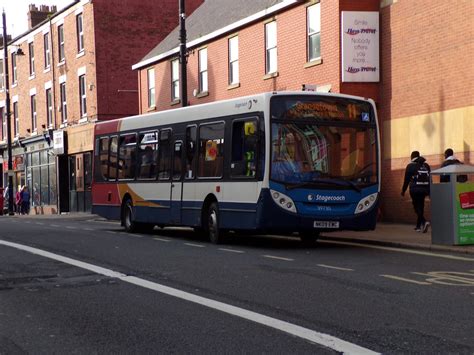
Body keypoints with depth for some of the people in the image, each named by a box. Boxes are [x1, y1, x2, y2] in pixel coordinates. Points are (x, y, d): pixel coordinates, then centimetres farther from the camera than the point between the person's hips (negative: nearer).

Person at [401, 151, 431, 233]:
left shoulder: (410, 166, -3)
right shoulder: (426, 165, 12)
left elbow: (406, 180, -2)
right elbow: (430, 178, 12)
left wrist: (403, 190, 7)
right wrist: (429, 191, 16)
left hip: (415, 190, -5)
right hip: (424, 189, 5)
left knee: (417, 208, -4)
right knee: (421, 207, 14)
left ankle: (424, 222, -27)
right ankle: (419, 226, 20)